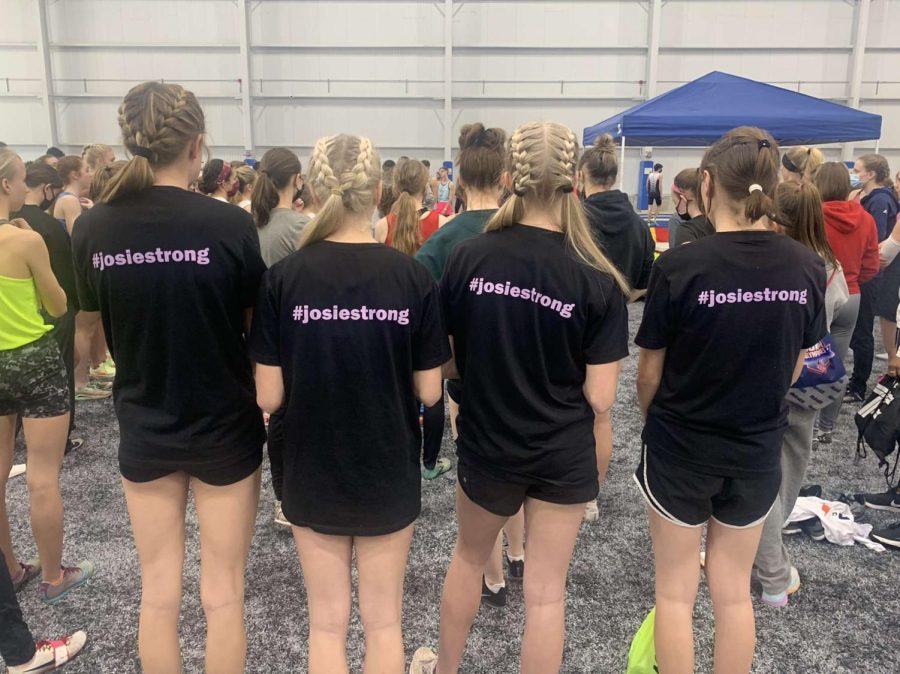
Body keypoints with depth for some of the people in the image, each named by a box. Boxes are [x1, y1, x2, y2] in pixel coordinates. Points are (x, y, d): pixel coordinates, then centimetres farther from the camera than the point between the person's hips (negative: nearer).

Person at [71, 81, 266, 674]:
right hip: (225, 428, -3)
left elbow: (97, 329, 5)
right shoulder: (230, 224, -17)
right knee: (223, 593, 13)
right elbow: (256, 328, -7)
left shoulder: (93, 228, -7)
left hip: (143, 429, 3)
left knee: (158, 591, 18)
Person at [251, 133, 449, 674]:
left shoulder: (284, 278, -12)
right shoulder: (414, 277, -12)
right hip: (389, 473, 0)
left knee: (327, 622, 19)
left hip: (313, 473, 0)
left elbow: (269, 396, -9)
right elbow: (429, 392, -7)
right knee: (383, 622, 19)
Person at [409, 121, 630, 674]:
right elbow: (600, 399, -12)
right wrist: (598, 464, 5)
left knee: (469, 559, 27)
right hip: (564, 454, -1)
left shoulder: (468, 258, -12)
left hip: (484, 443, 2)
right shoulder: (599, 282, -14)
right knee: (546, 591, 14)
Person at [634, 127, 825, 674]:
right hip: (758, 451, 4)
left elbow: (650, 371, -10)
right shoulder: (807, 267, -9)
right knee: (734, 591, 20)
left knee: (676, 590, 14)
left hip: (681, 448, -3)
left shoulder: (680, 266, -21)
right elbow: (795, 367, 4)